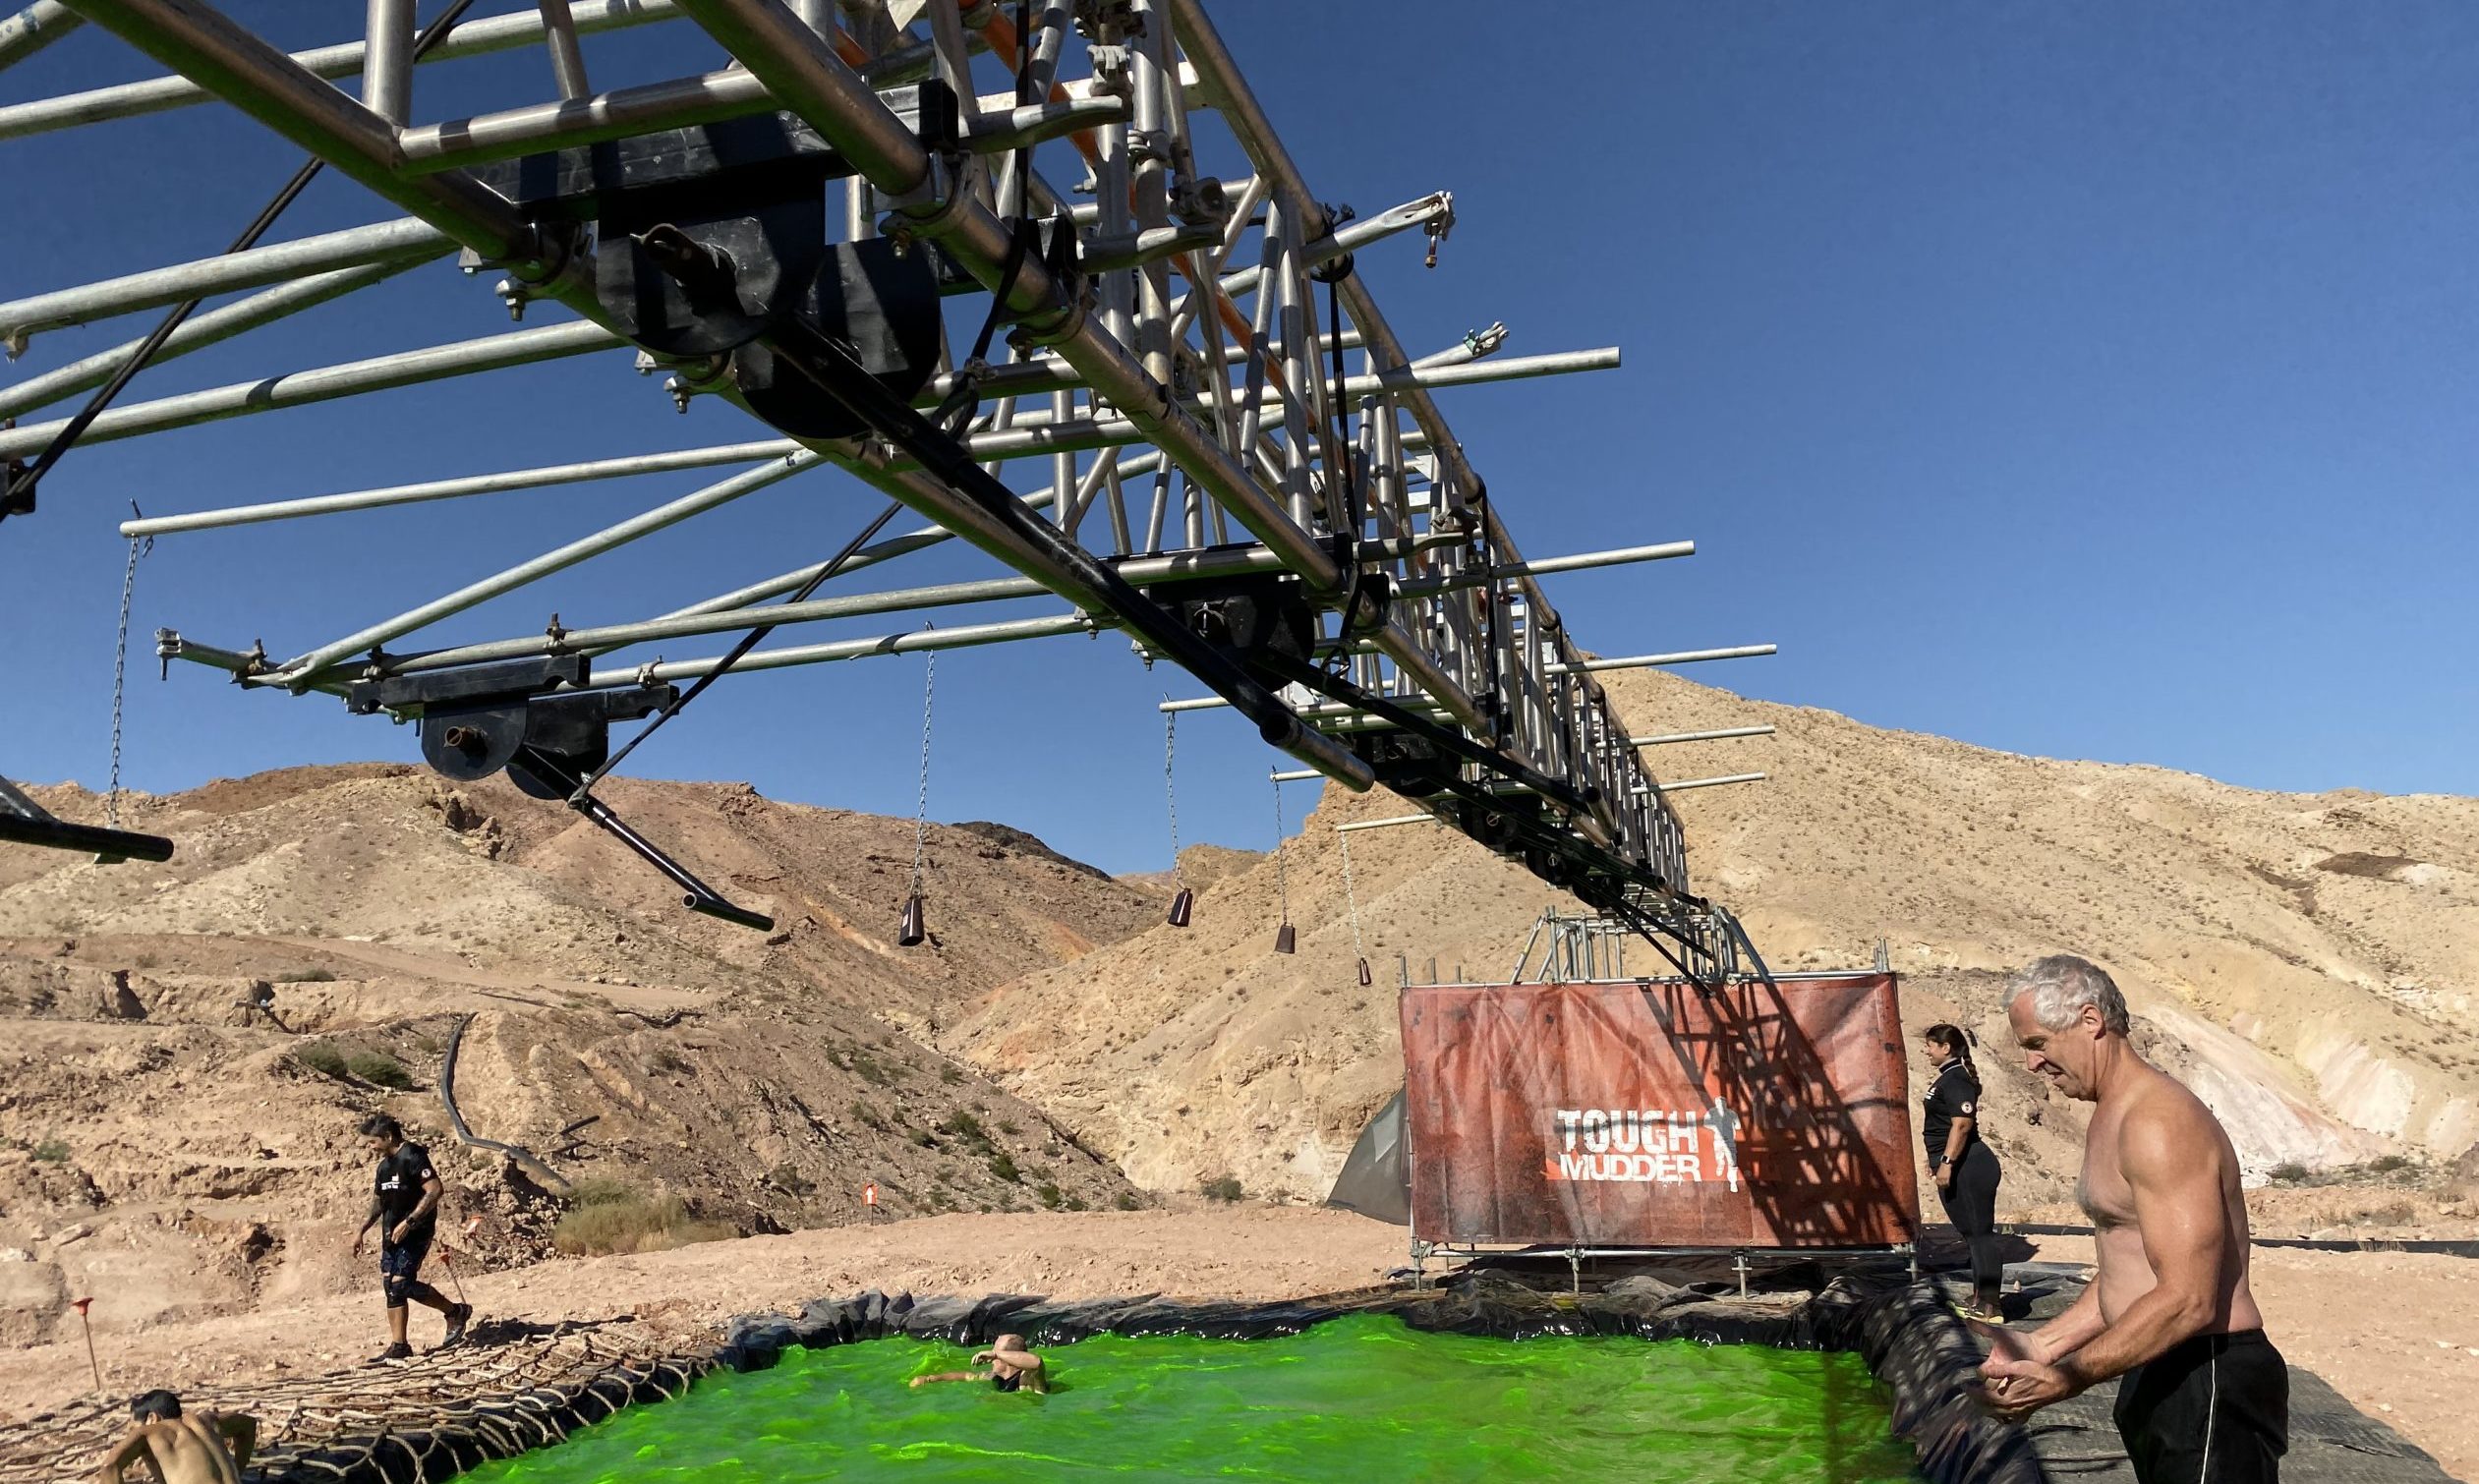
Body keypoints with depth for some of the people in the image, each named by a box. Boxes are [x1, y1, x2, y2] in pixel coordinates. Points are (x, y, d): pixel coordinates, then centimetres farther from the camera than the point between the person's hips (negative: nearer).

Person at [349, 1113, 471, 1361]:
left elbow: (435, 1190, -23)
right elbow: (378, 1202, 27)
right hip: (391, 1234, 9)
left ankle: (456, 1312, 2)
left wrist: (409, 1222, -25)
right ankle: (398, 1346, 12)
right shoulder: (385, 1165, 15)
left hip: (415, 1232, -9)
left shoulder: (412, 1157, -15)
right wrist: (361, 1231, 19)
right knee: (389, 1286, 6)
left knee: (402, 1283, -14)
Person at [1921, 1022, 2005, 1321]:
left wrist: (1947, 1162, -25)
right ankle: (1980, 1300, 24)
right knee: (1974, 1234, 16)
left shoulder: (1957, 1079, -16)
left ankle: (1990, 1305, -7)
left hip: (1969, 1168, -11)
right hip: (1960, 1170, 11)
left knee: (1979, 1234, -8)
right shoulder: (1949, 1077, 17)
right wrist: (1937, 1158, 30)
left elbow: (1962, 1124, -24)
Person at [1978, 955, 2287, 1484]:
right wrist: (2039, 1345, 7)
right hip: (2158, 1379, 10)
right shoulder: (2111, 1118, 13)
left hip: (2209, 1387, -10)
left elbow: (2187, 1300, -25)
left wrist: (2063, 1379, -23)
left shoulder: (2159, 1123, -20)